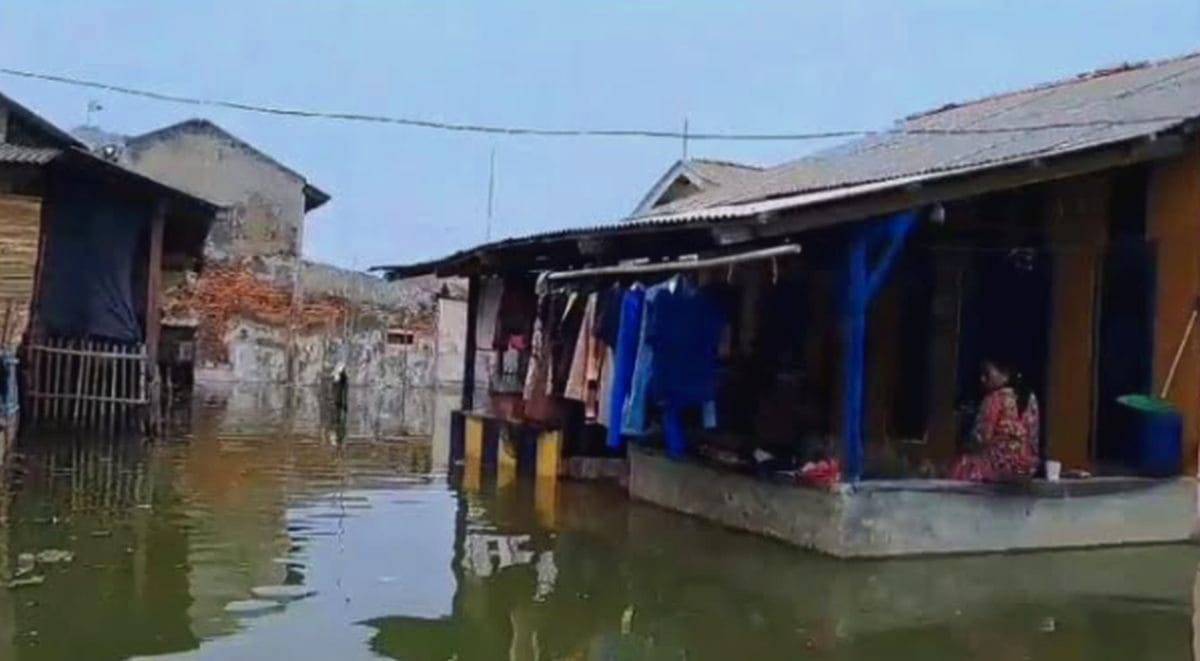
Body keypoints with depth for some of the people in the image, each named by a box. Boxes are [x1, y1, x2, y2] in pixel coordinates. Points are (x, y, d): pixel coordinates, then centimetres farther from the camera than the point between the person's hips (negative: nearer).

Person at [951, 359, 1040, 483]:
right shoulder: (1030, 398, 8)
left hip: (1002, 465, -7)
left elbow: (981, 437, -13)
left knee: (962, 468, 7)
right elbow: (1033, 437, 13)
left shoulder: (995, 398, -13)